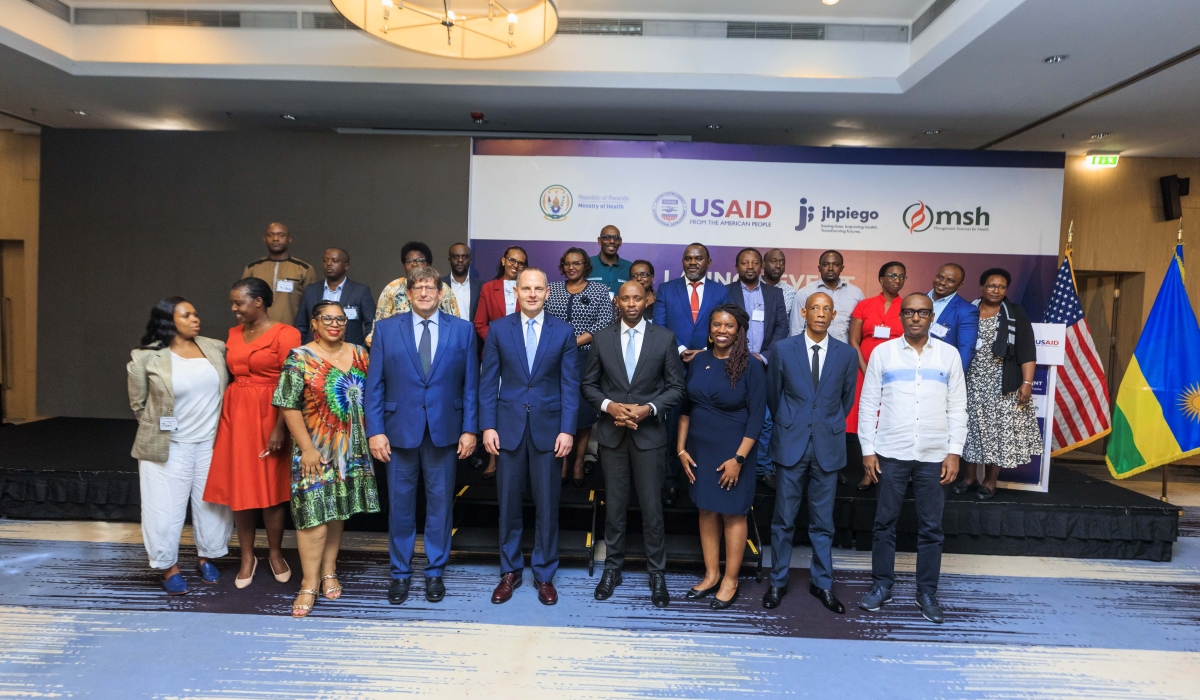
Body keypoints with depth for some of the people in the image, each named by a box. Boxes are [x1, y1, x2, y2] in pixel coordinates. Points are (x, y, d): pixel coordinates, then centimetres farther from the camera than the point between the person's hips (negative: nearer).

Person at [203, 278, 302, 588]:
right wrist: (226, 416, 10)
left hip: (268, 416, -5)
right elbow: (232, 375, 14)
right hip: (235, 415, 6)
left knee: (270, 487, 4)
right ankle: (247, 557, 22)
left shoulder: (284, 334, -9)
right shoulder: (234, 334, 11)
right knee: (239, 488, 8)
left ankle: (275, 554, 22)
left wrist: (280, 428, -17)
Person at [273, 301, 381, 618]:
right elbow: (289, 407, -10)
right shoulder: (300, 358, -7)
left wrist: (372, 437, 5)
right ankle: (309, 584, 8)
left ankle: (329, 573, 27)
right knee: (313, 513, -3)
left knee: (338, 511, 13)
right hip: (316, 450, -4)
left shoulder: (359, 353, 6)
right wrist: (306, 448, -14)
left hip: (352, 450, 4)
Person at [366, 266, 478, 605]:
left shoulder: (462, 330, 2)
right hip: (400, 430, 0)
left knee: (440, 503, 10)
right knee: (400, 504, 9)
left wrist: (469, 429, -3)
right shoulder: (386, 329, 2)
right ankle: (400, 572, 26)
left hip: (445, 431, 0)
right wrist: (374, 431, -5)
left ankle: (435, 572, 26)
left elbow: (470, 384, 2)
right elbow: (374, 385, 1)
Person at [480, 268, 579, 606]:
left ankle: (544, 573, 24)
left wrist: (567, 429, -8)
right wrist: (488, 426, -5)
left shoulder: (563, 331, 1)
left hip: (547, 428, 0)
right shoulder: (498, 329, 2)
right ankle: (510, 571, 27)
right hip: (508, 426, 1)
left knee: (547, 505, 8)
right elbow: (488, 381, 2)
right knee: (508, 503, 10)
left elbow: (570, 384, -1)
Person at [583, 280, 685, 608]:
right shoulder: (601, 338, 2)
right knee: (614, 505, 12)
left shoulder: (665, 338, -2)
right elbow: (589, 385, 5)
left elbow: (676, 387, -1)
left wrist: (649, 408, -15)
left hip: (649, 433, -1)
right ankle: (612, 567, 27)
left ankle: (657, 573, 20)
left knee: (651, 507, 5)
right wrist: (609, 405, -13)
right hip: (611, 433, 1)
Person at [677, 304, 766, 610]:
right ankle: (711, 575, 26)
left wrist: (738, 458, -15)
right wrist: (681, 448, 3)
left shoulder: (750, 366, -11)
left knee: (732, 514, 7)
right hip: (700, 448, 4)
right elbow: (685, 406, 7)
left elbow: (756, 416, -11)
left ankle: (730, 580, 21)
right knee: (707, 511, 12)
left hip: (732, 450, -4)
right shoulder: (699, 360, 2)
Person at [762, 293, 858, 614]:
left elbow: (847, 399, 13)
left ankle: (822, 583, 25)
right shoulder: (783, 349, -2)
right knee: (783, 519, 7)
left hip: (828, 447, 1)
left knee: (823, 522, 10)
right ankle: (778, 582, 21)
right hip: (791, 445, -1)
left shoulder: (847, 354, 1)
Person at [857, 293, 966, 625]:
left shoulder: (949, 355, 4)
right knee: (885, 522, 8)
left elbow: (957, 407, 5)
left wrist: (954, 452, -2)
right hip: (891, 453, -1)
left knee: (931, 528, 8)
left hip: (934, 456, 1)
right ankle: (881, 585, 22)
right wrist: (868, 449, -3)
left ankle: (927, 593, 21)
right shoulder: (882, 352, 1)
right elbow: (868, 404, 1)